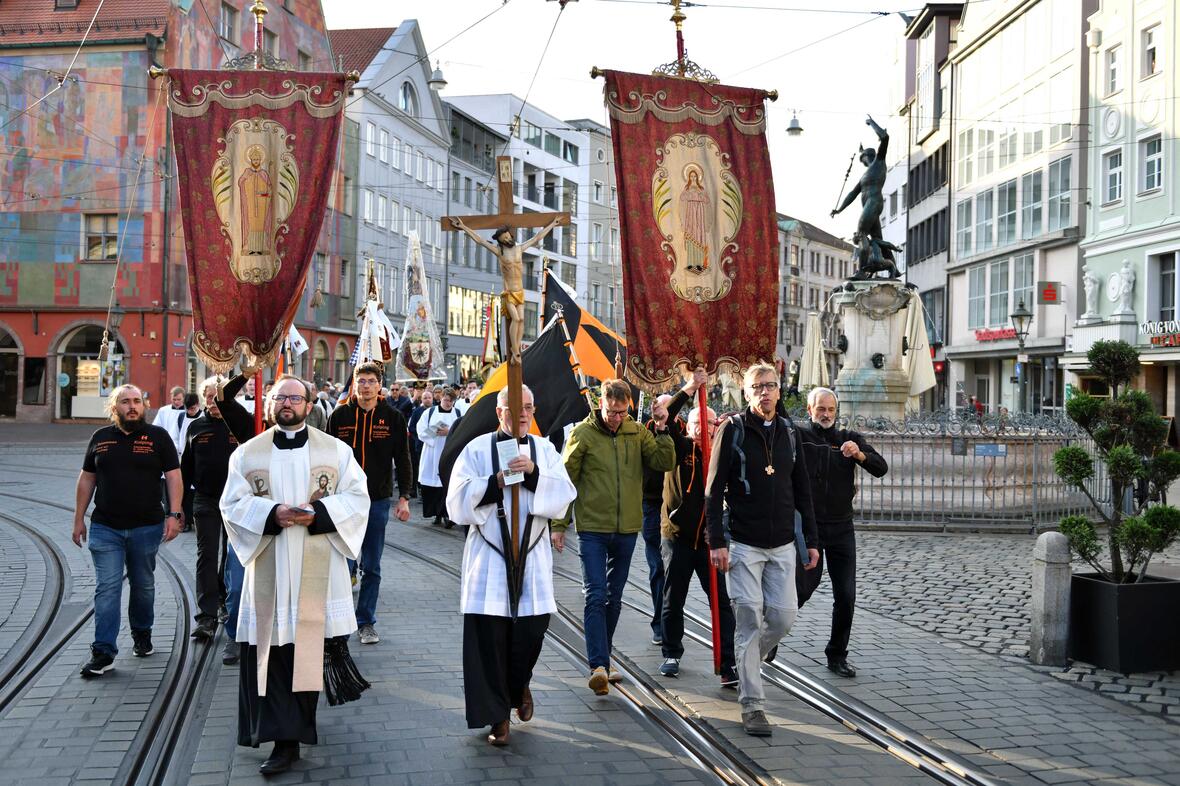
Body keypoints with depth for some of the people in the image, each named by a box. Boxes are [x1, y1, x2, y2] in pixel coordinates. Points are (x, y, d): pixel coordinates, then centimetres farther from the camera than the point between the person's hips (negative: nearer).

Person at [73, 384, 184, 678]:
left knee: (143, 585, 14)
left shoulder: (157, 436, -1)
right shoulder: (100, 438, 6)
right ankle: (103, 652, -6)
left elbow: (173, 476, -2)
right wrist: (79, 519, 9)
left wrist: (174, 514, -11)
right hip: (105, 529, 1)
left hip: (146, 527, -1)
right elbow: (86, 479, 12)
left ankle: (142, 634, 34)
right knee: (107, 588, -5)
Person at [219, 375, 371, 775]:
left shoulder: (336, 450, 5)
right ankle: (285, 740, 9)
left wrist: (318, 513, -14)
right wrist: (272, 514, -15)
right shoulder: (248, 453, 8)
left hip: (319, 571, 0)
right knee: (272, 651, -2)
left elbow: (357, 498, 2)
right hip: (269, 570, 1)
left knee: (311, 648, 1)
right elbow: (232, 504, 3)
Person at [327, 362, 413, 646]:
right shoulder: (339, 416, 2)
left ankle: (366, 622, 17)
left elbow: (403, 460, 5)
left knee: (371, 567, 6)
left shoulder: (393, 417, 2)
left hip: (378, 501, 1)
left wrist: (404, 498, -1)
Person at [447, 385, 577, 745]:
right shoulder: (477, 449, 1)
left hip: (531, 557, 2)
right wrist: (496, 482, -18)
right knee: (490, 636, -2)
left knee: (531, 629, 5)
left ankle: (519, 686, 37)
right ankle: (497, 714, 11)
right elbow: (458, 499, -7)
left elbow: (565, 495, -4)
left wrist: (534, 474, -19)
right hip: (489, 557, -2)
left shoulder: (544, 450, 8)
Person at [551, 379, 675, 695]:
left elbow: (664, 463, -3)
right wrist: (559, 524, -3)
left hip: (627, 530, 4)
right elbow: (566, 481, -2)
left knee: (614, 598, 13)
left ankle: (602, 661, 26)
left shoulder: (638, 432, 4)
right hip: (592, 529, -4)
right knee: (596, 597, -11)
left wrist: (661, 430, -14)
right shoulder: (582, 434, -5)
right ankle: (599, 666, -16)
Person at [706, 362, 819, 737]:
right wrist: (717, 541, -13)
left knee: (784, 616, 1)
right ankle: (752, 705, 2)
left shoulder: (789, 432, 10)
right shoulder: (733, 430, -4)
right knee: (749, 621, -5)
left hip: (782, 544, 4)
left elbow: (802, 490, 15)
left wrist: (811, 540, 12)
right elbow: (714, 490, -6)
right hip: (742, 543, -4)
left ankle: (748, 663, 30)